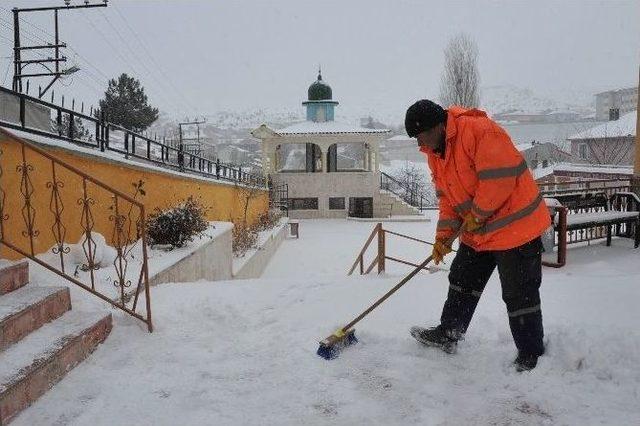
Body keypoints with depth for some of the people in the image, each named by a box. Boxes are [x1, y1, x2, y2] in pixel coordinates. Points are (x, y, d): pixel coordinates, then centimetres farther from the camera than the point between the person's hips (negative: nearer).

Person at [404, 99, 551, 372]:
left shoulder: (479, 130, -23)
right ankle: (448, 335, 35)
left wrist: (477, 215, -17)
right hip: (477, 231, 9)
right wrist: (443, 235, 0)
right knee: (462, 280, 18)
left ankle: (531, 356, 18)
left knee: (519, 295, 1)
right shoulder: (435, 154, 6)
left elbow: (499, 178, -28)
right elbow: (447, 197, 10)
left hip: (515, 226, -9)